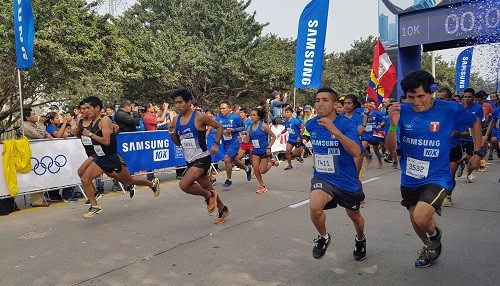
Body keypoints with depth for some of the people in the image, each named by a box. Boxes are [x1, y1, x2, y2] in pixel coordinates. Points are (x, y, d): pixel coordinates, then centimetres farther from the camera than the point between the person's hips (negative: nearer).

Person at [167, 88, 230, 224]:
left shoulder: (199, 117, -15)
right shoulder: (176, 119, 4)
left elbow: (219, 127, -4)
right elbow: (178, 143, 12)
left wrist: (216, 144, -13)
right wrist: (172, 132, -6)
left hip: (202, 158, -7)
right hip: (190, 160, 7)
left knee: (184, 185, -22)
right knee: (207, 187, 17)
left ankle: (208, 195, 4)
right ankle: (223, 210, 37)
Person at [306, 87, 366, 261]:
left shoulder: (347, 124, -18)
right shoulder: (311, 125, -5)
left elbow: (356, 152, -33)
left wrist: (335, 131, -42)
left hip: (347, 180, -1)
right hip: (322, 178, 2)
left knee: (354, 216, 20)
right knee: (314, 207, -28)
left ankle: (360, 239, 56)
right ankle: (323, 237, 5)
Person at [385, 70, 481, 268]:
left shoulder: (450, 110, -12)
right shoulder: (402, 111, -10)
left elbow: (475, 122, 9)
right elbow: (390, 148, -11)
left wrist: (477, 153, 7)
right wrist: (393, 125, -28)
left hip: (436, 177, -3)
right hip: (409, 178, 3)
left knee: (420, 218, -23)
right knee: (415, 220, 18)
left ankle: (435, 234, 15)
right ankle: (429, 248, 50)